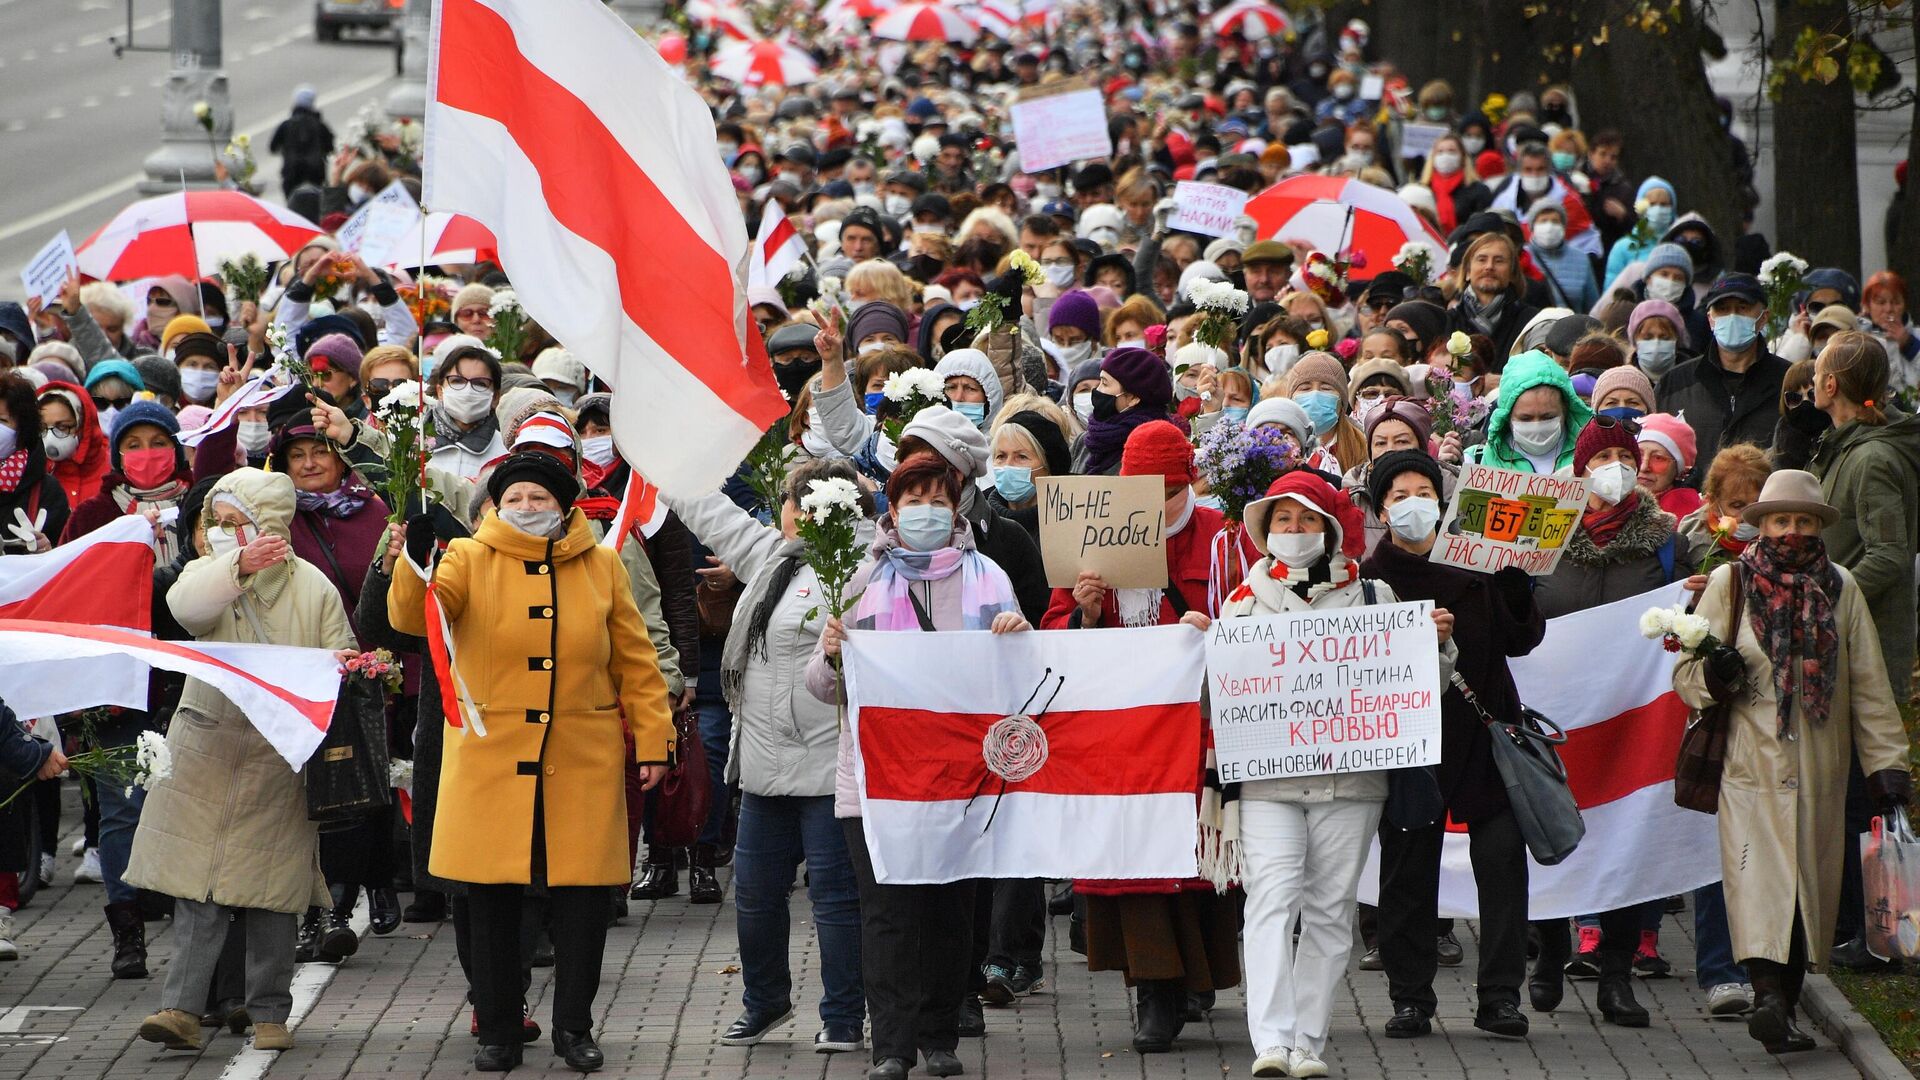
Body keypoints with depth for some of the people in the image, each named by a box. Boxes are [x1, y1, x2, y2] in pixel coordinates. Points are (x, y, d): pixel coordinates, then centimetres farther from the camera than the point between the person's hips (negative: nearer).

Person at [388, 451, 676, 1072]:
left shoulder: (601, 566, 6)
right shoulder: (470, 560, 1)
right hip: (491, 759, -1)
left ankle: (574, 1027, 17)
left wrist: (653, 741, 3)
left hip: (582, 763, 1)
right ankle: (498, 1032, 15)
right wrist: (416, 560, -34)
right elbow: (412, 617, -15)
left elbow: (635, 661, 8)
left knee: (583, 894, 2)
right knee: (493, 897, 3)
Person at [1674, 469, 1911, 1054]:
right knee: (1760, 878, -18)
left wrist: (1886, 762, 6)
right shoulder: (1729, 583, 5)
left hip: (1821, 769, 3)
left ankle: (1785, 1006, 8)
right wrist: (1713, 676, -17)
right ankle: (1769, 996, -31)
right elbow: (1686, 675, 6)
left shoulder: (1839, 588, 10)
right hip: (1751, 760, -3)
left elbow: (1868, 683, 12)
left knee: (1812, 881, 1)